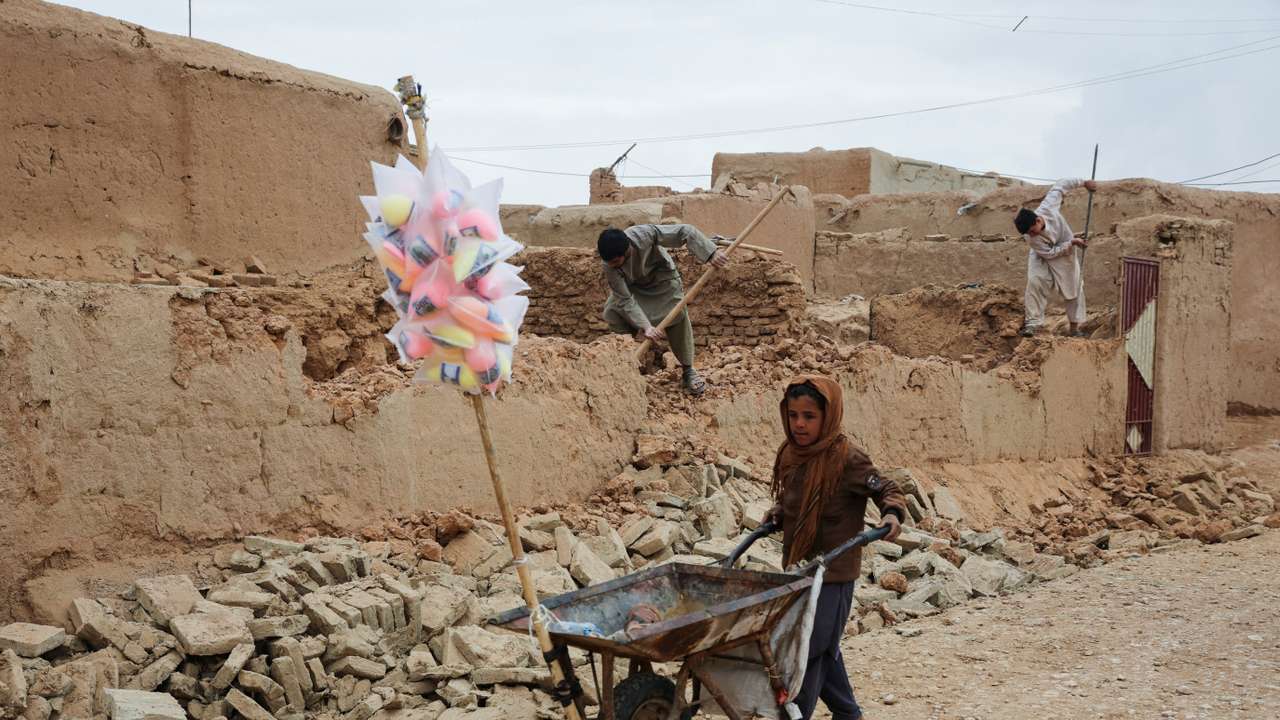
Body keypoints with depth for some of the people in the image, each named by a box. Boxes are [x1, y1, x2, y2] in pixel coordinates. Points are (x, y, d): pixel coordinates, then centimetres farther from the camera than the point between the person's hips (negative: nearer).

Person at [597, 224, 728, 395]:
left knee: (678, 315, -21)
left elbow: (686, 232, -35)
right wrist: (646, 326, -41)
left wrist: (712, 253, -43)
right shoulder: (610, 266, -33)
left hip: (662, 280, -1)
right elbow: (625, 300, -31)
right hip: (633, 286, 2)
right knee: (612, 313, -21)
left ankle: (688, 371, -6)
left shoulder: (644, 234, -40)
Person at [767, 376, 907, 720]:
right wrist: (777, 515, 4)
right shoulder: (791, 455, 5)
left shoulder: (847, 459, -17)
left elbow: (888, 490, -10)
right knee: (823, 649, 18)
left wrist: (892, 515, -28)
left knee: (808, 651, -6)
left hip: (833, 574, -8)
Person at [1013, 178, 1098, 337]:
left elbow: (1059, 186, -17)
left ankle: (1075, 327, 18)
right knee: (1035, 282, -24)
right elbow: (1049, 253, -25)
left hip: (1066, 254, 2)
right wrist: (1071, 243, -28)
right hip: (1043, 257, -2)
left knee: (1073, 287, 6)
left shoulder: (1048, 208, -34)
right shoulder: (1030, 238, -33)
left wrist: (1084, 182, -11)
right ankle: (1032, 322, -18)